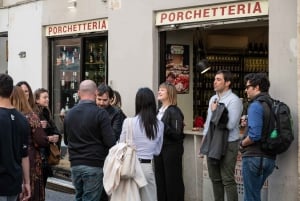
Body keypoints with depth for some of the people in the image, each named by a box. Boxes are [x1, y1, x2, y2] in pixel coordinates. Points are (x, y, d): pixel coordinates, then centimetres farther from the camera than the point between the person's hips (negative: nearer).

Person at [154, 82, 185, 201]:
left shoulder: (174, 111, -12)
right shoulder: (159, 111, 10)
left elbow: (177, 134, -20)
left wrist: (162, 126, -27)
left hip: (172, 150, -8)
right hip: (159, 149, 8)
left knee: (173, 180, 0)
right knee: (160, 179, 12)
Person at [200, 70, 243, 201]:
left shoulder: (233, 100, -12)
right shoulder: (213, 99, 13)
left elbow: (230, 124, -22)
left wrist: (216, 111, -13)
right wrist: (204, 141, 19)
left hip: (228, 144, -8)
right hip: (212, 144, 8)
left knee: (228, 180, -5)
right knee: (215, 178, 14)